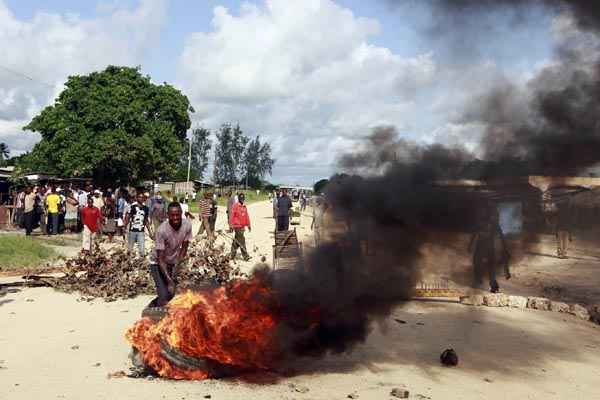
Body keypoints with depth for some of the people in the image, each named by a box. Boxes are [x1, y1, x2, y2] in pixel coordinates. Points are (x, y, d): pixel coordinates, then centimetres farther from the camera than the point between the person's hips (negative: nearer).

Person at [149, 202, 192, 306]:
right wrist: (169, 281, -33)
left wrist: (177, 267, -14)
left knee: (177, 292, 0)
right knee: (164, 296, -16)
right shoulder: (162, 230, -30)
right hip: (158, 263, -5)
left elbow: (184, 248, -6)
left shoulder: (187, 225, -18)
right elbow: (161, 259, -27)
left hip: (173, 262, 5)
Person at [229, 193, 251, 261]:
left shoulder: (244, 207, 13)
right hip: (237, 226, -7)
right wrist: (231, 225, -14)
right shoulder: (235, 206, -8)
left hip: (242, 226, 7)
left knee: (236, 241, 14)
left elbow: (247, 216, 17)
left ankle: (232, 255, 22)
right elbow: (232, 216, -11)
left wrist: (248, 225, 15)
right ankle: (245, 256, -8)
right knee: (241, 241, -9)